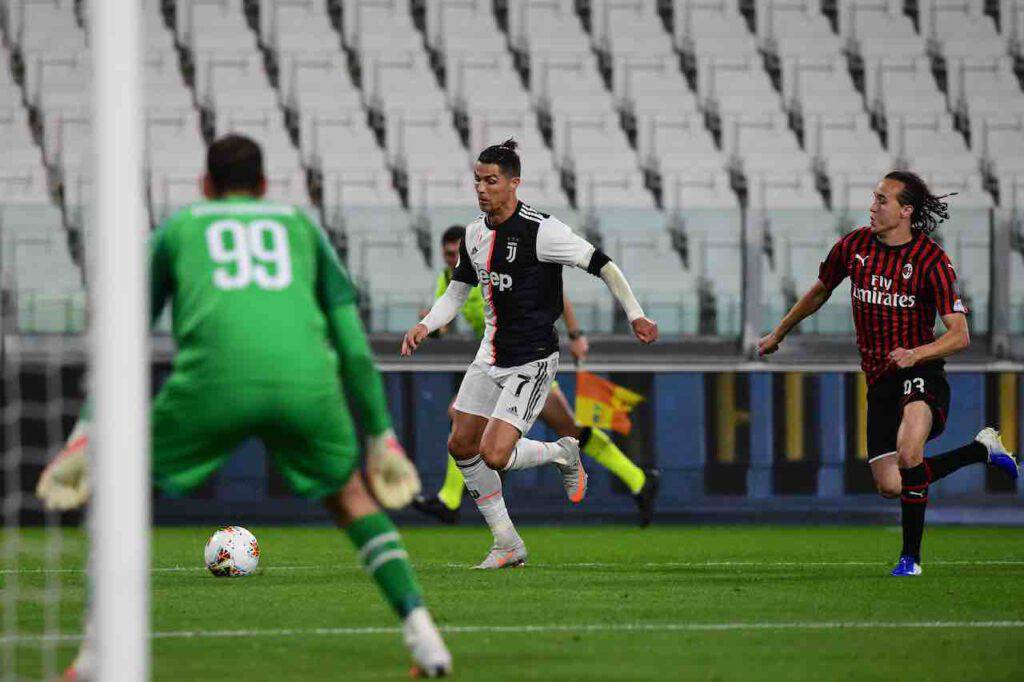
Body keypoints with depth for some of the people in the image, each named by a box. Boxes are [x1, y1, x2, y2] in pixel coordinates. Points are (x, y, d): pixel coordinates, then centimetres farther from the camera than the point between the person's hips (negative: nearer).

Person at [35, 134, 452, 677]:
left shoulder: (175, 230, 28)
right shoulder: (302, 227, 31)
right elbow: (354, 343, 24)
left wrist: (87, 432, 20)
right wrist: (380, 433, 27)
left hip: (215, 381, -2)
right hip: (306, 380, 2)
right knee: (349, 497, 26)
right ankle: (420, 630, 10)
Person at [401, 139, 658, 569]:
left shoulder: (539, 230, -17)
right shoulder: (475, 233, 6)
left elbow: (602, 265, -14)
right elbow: (457, 292, 16)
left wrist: (635, 315, -19)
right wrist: (425, 326, -1)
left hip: (532, 360, -8)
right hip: (490, 356, 8)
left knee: (494, 455, -17)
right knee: (461, 445, 7)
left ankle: (563, 454, 15)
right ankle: (507, 545, 19)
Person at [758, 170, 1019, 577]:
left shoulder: (931, 261, -13)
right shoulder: (855, 246, 1)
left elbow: (959, 336, -14)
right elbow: (820, 291, 21)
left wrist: (915, 355, -31)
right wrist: (778, 334, 29)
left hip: (921, 374, -6)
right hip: (879, 381, 6)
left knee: (908, 456, -33)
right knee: (889, 486, -3)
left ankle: (910, 557, -13)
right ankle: (981, 450, 21)